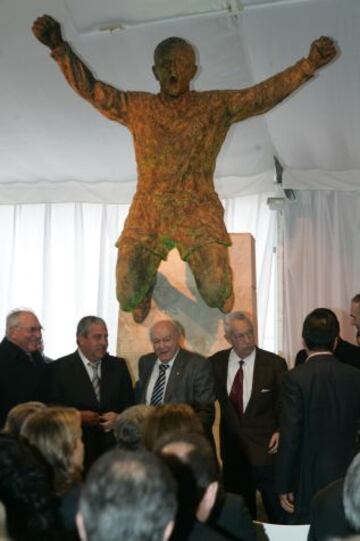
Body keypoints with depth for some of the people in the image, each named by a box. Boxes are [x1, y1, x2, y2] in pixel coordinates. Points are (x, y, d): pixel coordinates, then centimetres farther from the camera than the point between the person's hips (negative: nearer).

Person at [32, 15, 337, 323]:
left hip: (198, 213, -1)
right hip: (146, 216, 2)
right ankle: (148, 281, 31)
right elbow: (90, 88, 2)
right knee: (128, 298, -8)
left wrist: (309, 64, -23)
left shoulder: (216, 107, 1)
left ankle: (218, 280, 23)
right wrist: (59, 47, -12)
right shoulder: (136, 108, 5)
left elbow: (264, 94, -9)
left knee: (216, 294, -17)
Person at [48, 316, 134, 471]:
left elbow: (129, 403, 13)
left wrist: (119, 417, -7)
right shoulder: (59, 368, 2)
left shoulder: (118, 365, 12)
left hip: (113, 446, 3)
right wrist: (78, 416, -15)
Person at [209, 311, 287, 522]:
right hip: (233, 451, 3)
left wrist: (281, 431, -10)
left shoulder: (274, 363, -8)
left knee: (278, 513, 3)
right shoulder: (216, 363, -1)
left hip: (267, 449, -3)